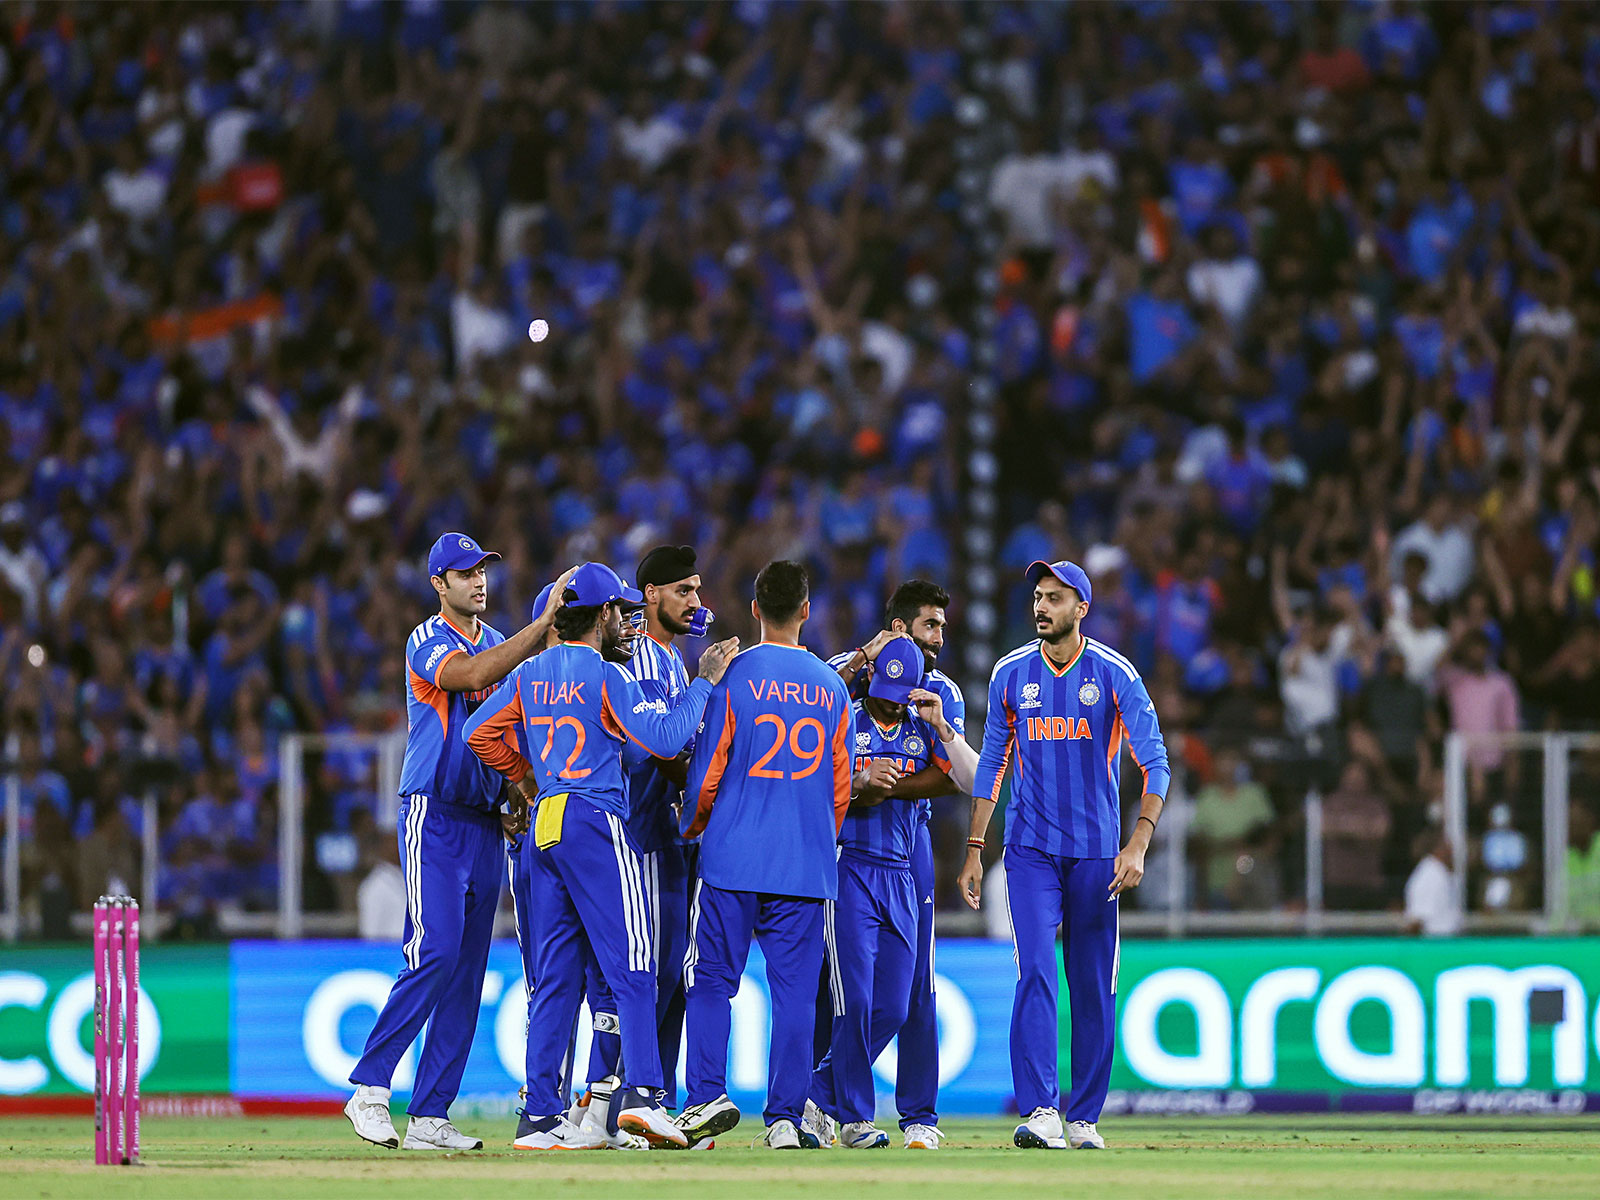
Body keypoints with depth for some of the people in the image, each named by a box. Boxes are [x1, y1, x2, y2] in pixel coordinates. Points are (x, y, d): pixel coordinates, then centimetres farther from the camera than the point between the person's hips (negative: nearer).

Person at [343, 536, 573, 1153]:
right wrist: (546, 623, -30)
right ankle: (370, 1087, -12)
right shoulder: (427, 643, -7)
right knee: (436, 953, -18)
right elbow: (472, 675, -27)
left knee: (468, 972, 3)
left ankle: (430, 1116, 3)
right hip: (433, 817, -7)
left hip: (485, 821, 7)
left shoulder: (499, 643, 16)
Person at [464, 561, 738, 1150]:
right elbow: (665, 739, -15)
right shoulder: (605, 676, -8)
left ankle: (542, 1114, 4)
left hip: (546, 827, 7)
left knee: (555, 975, 8)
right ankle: (641, 1091, -23)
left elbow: (481, 732, 15)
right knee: (631, 968, -9)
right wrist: (705, 681, -5)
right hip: (595, 821, -7)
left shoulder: (532, 672, 13)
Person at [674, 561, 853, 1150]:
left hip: (732, 858, -2)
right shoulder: (831, 686, 7)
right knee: (794, 990, 3)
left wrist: (691, 826, 14)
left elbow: (707, 770, -4)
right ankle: (785, 1118, 1)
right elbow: (840, 787, 11)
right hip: (806, 868, 3)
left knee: (711, 980, 4)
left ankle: (707, 1095, -10)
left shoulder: (734, 676, -5)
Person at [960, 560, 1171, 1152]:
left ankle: (1084, 1118, 13)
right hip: (1030, 851, 0)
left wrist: (1138, 843, -22)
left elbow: (1154, 764, -9)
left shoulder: (1114, 675, -5)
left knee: (1094, 986, 4)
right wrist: (974, 850, 6)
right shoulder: (1011, 675, 3)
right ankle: (1039, 1113, -19)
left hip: (1095, 853, 0)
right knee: (1035, 975, -13)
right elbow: (991, 765, 11)